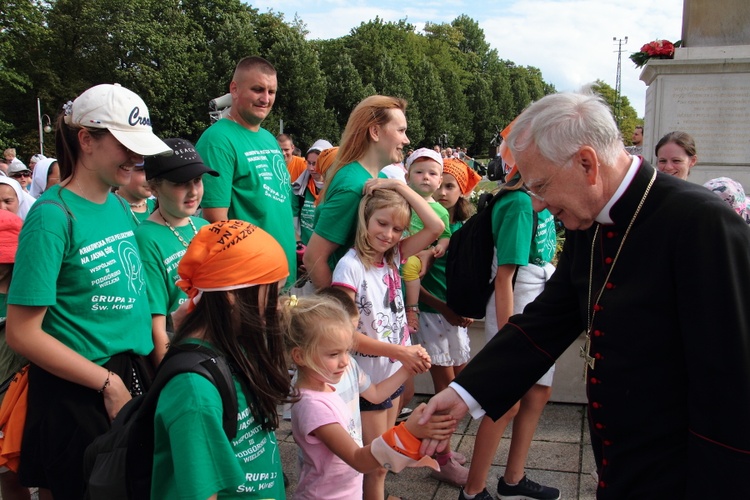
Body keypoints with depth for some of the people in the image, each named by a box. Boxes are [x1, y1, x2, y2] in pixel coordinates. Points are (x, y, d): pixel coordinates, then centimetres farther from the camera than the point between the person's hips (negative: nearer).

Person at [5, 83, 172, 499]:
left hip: (133, 377, 7)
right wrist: (108, 384, -15)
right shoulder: (54, 215, -16)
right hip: (77, 395, -6)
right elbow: (22, 334, -17)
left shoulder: (120, 207, 4)